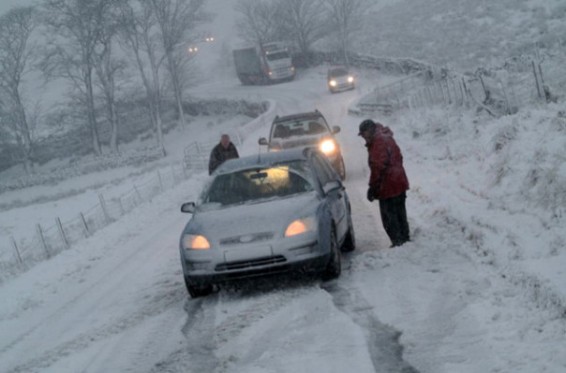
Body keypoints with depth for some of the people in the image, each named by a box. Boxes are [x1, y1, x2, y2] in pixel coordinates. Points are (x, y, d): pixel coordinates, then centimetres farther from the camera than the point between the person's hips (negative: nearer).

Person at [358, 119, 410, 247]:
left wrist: (373, 187, -19)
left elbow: (378, 167, -23)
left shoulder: (378, 143, -17)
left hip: (388, 186, -10)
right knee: (400, 213, 17)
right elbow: (398, 158, 21)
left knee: (389, 216, -4)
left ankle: (397, 241, -5)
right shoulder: (388, 138, 13)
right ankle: (404, 238, 24)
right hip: (400, 183, 10)